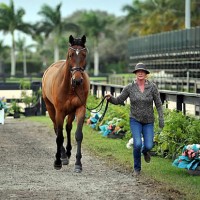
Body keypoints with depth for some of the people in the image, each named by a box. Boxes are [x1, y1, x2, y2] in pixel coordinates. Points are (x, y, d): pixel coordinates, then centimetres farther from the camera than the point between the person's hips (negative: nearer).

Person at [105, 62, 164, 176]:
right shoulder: (130, 87, -8)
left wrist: (161, 119, -10)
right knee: (137, 144, -18)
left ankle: (145, 150, 36)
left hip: (148, 121, 1)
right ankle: (137, 168, 5)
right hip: (135, 120, -1)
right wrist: (110, 98, -22)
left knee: (148, 146, -7)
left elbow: (158, 104, -4)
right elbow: (118, 101, -2)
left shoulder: (152, 87, -9)